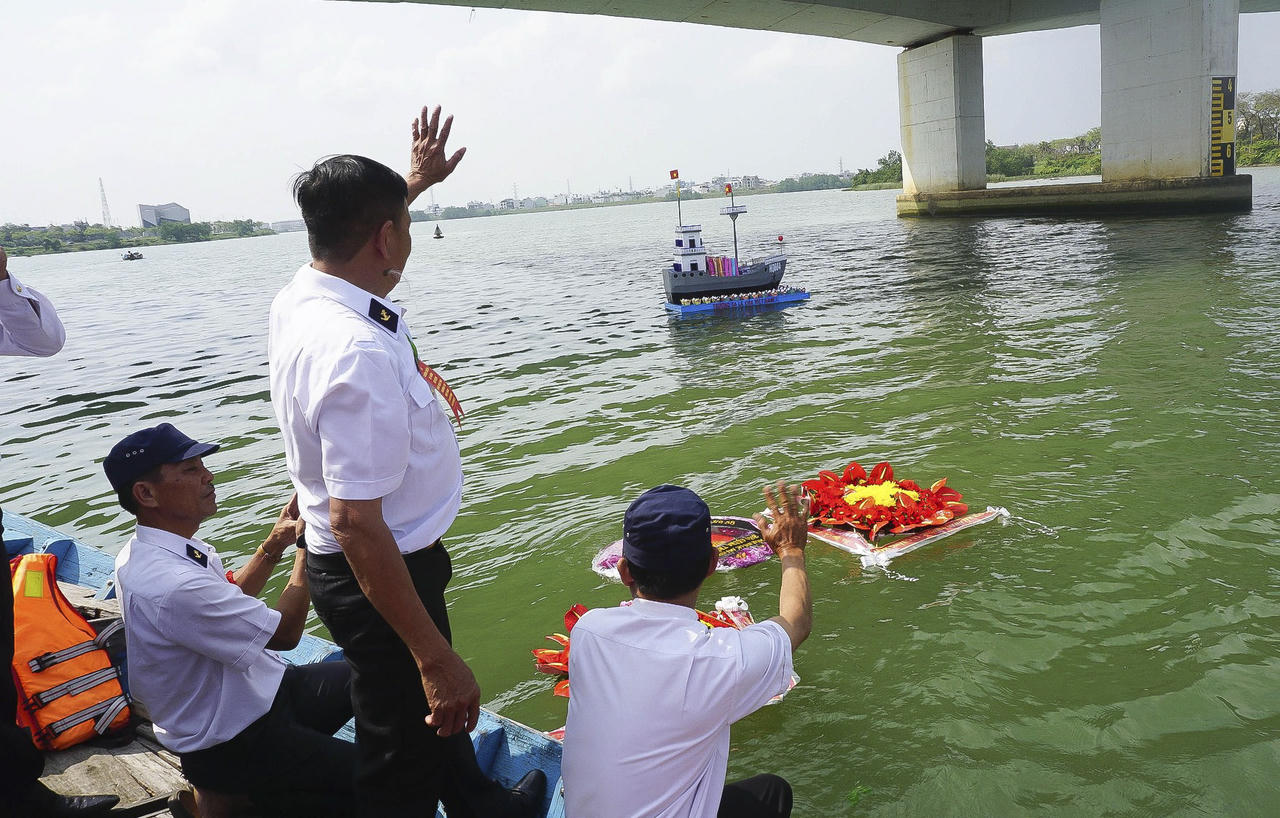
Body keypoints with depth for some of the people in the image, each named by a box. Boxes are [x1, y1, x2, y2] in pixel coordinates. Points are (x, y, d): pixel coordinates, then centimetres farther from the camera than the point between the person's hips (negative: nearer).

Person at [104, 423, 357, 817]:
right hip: (231, 746, -9)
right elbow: (285, 632, -22)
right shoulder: (170, 585, -32)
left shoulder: (151, 551, -1)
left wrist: (273, 546, 0)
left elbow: (230, 598, 15)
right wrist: (306, 545, -13)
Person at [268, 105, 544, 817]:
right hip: (379, 574, -10)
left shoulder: (301, 296, -3)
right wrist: (435, 656, -29)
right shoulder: (357, 352, -33)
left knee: (436, 706, 32)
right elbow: (355, 522, -34)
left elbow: (356, 237, 22)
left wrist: (413, 182, 36)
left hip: (370, 561, 11)